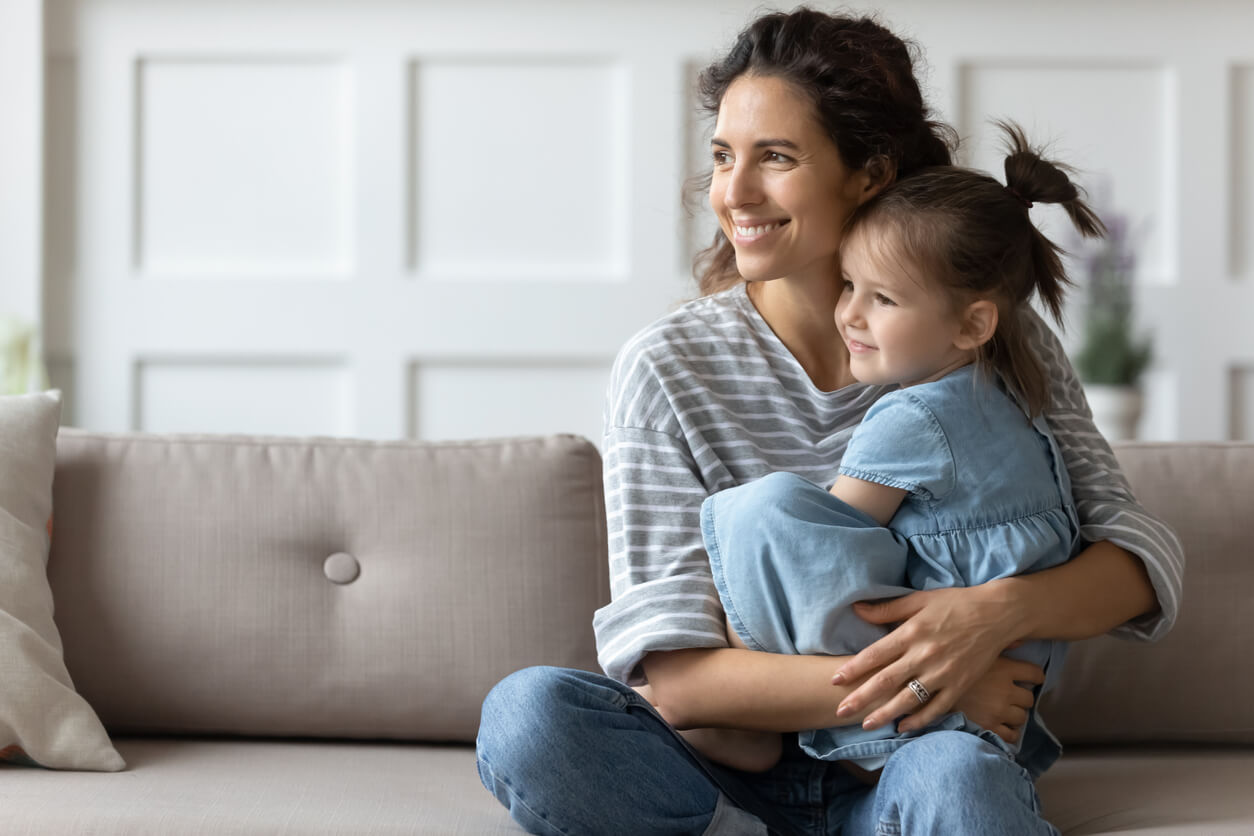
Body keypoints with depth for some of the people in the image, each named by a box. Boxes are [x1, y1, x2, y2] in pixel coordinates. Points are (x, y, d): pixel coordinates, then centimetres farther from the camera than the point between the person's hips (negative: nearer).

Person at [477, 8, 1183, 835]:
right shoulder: (669, 368, -6)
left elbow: (1144, 557, -3)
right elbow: (676, 676, -13)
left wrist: (998, 611, -25)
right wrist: (917, 681, -23)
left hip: (904, 768, -1)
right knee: (527, 711, -30)